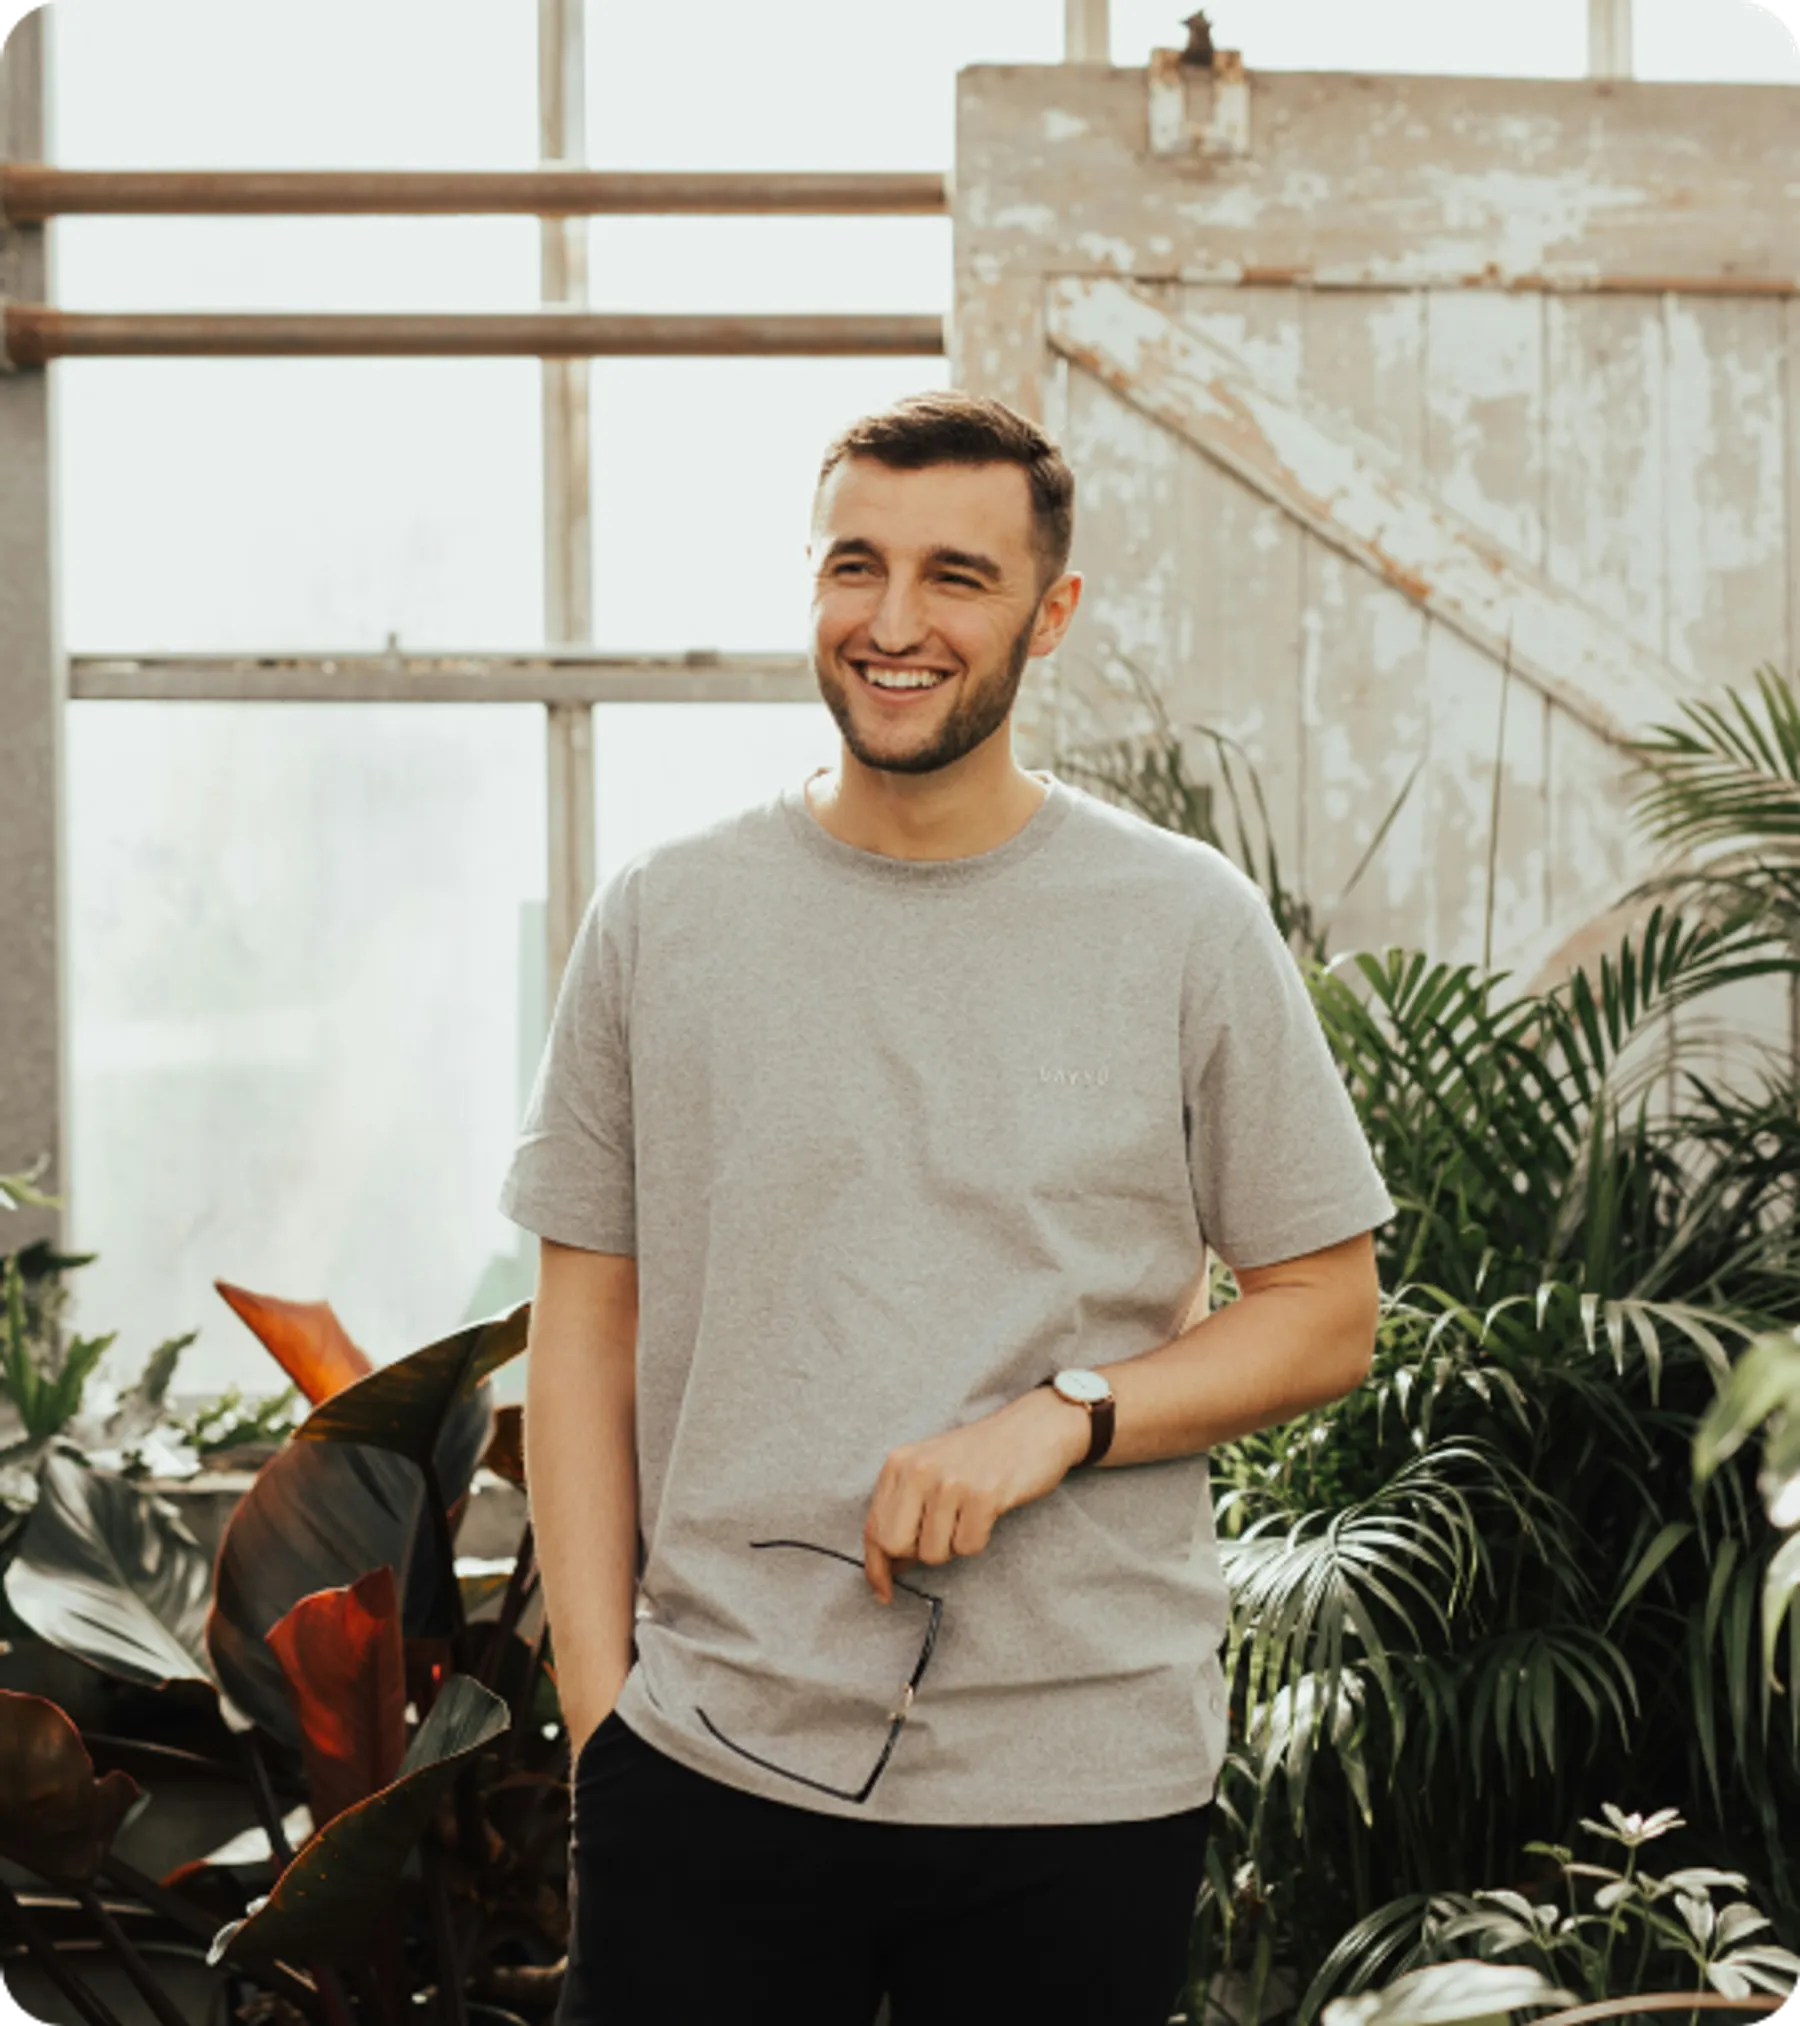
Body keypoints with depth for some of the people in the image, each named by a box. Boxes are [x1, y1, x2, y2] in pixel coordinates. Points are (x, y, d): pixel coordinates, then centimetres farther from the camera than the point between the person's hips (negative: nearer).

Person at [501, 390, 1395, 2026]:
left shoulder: (1188, 926, 1)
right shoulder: (660, 923, 5)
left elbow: (1326, 1318, 3)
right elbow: (586, 1334, 7)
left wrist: (1058, 1421, -13)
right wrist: (595, 1695, 0)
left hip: (1084, 1770, -1)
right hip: (712, 1756, 1)